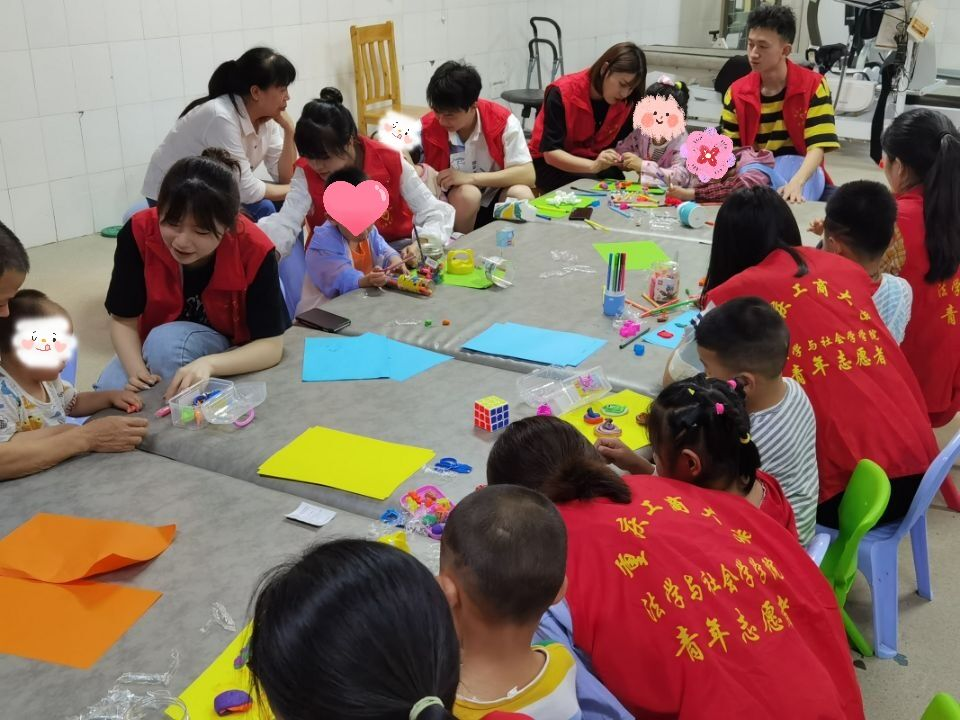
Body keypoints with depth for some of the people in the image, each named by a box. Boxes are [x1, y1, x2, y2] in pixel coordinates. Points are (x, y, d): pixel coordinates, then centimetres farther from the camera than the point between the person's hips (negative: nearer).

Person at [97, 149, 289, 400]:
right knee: (109, 392, -25)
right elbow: (123, 320, -14)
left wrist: (208, 364, -42)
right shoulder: (139, 233, -24)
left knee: (166, 342, -32)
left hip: (225, 353, -2)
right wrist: (138, 372, -33)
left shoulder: (254, 251, -29)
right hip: (155, 343, 2)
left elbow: (271, 345, -25)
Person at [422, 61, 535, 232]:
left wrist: (471, 178, -27)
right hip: (453, 204, 0)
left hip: (496, 201, 0)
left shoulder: (503, 121, -16)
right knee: (467, 193, -33)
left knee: (521, 195, -30)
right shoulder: (426, 129, -13)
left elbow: (528, 175, -21)